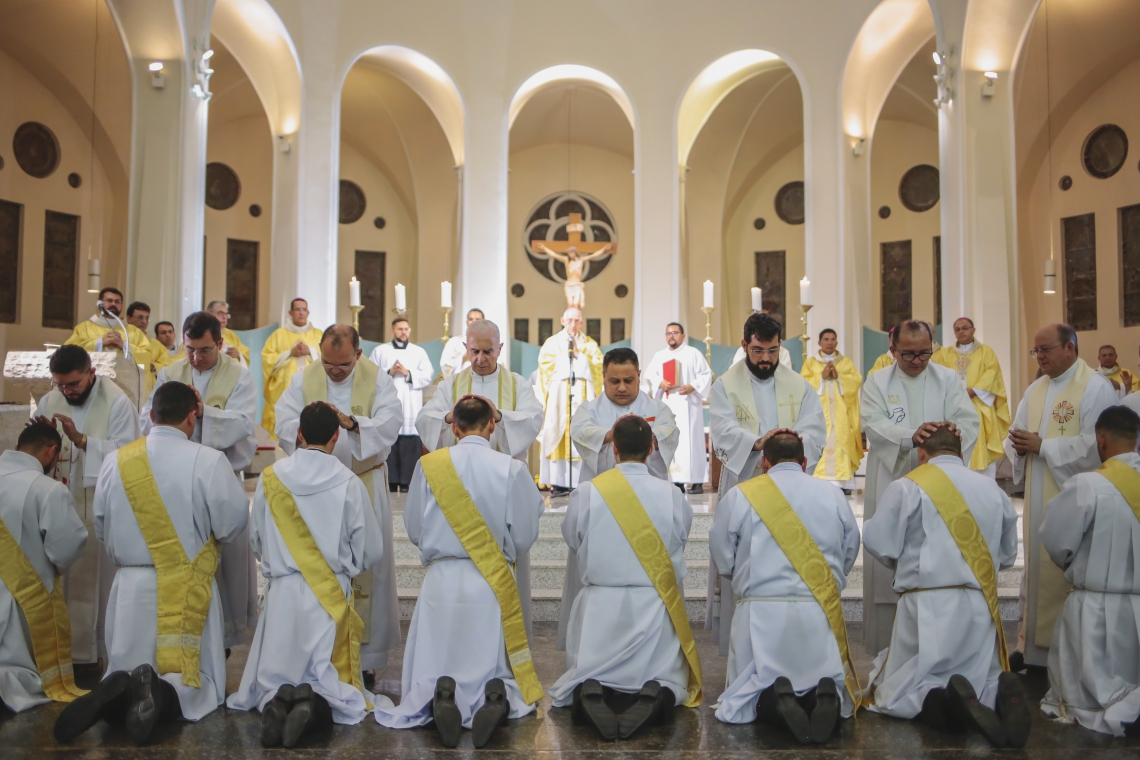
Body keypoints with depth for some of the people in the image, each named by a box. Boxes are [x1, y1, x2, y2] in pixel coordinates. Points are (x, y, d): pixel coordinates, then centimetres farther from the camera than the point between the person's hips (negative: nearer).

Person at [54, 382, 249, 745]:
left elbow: (102, 531, 12)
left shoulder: (115, 462, 1)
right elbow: (233, 523, -8)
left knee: (126, 677, 17)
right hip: (186, 588, -3)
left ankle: (115, 692, -19)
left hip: (130, 587, 4)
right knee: (200, 683, 8)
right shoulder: (208, 460, -13)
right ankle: (162, 695, -24)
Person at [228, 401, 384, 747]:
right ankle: (317, 705, -21)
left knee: (272, 680, 17)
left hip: (282, 593, 2)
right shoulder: (349, 483, -10)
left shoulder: (270, 477, -3)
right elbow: (371, 552, -2)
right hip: (331, 595, -1)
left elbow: (256, 541, 10)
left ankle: (275, 702, -15)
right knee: (333, 685, 10)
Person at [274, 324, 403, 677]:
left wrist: (352, 423, -34)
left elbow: (388, 425, -16)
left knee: (365, 565, 2)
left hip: (364, 485, -1)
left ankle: (364, 651, 14)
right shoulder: (302, 380, 2)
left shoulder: (379, 380, -2)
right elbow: (284, 426, -7)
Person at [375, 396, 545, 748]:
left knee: (431, 671, 15)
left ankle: (439, 697, -19)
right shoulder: (512, 469, -8)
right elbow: (524, 537, -1)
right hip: (494, 585, 0)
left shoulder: (428, 465, -5)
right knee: (497, 670, 16)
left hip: (442, 581, 0)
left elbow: (414, 530, 6)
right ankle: (497, 699, -17)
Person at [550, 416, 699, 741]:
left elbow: (572, 538, 8)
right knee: (667, 681, 20)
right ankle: (658, 697, -16)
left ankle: (588, 695, -16)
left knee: (585, 680, 19)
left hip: (600, 607, 0)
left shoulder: (586, 493, -9)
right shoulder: (672, 495, -8)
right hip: (655, 606, 0)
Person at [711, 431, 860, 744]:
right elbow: (849, 557, 12)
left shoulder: (739, 496, -3)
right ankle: (827, 697, -16)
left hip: (762, 614, -1)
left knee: (747, 696, 14)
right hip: (821, 612, 2)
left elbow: (724, 560, 5)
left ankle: (772, 701, -20)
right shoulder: (833, 495, 3)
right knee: (836, 690, 20)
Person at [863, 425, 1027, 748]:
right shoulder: (992, 488, 9)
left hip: (929, 605, -4)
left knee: (895, 693, 8)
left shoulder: (907, 487, -5)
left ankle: (943, 702, -25)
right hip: (981, 606, 4)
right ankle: (999, 693, -14)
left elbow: (879, 545, -6)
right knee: (980, 683, 22)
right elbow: (1008, 554, 16)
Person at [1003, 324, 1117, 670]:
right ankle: (1032, 643, 21)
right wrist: (1019, 444, -10)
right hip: (1039, 500, 7)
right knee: (1036, 568, 11)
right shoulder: (1035, 390, 14)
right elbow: (1015, 437, 12)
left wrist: (1041, 446, -16)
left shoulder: (1096, 388, -8)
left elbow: (1095, 445, -18)